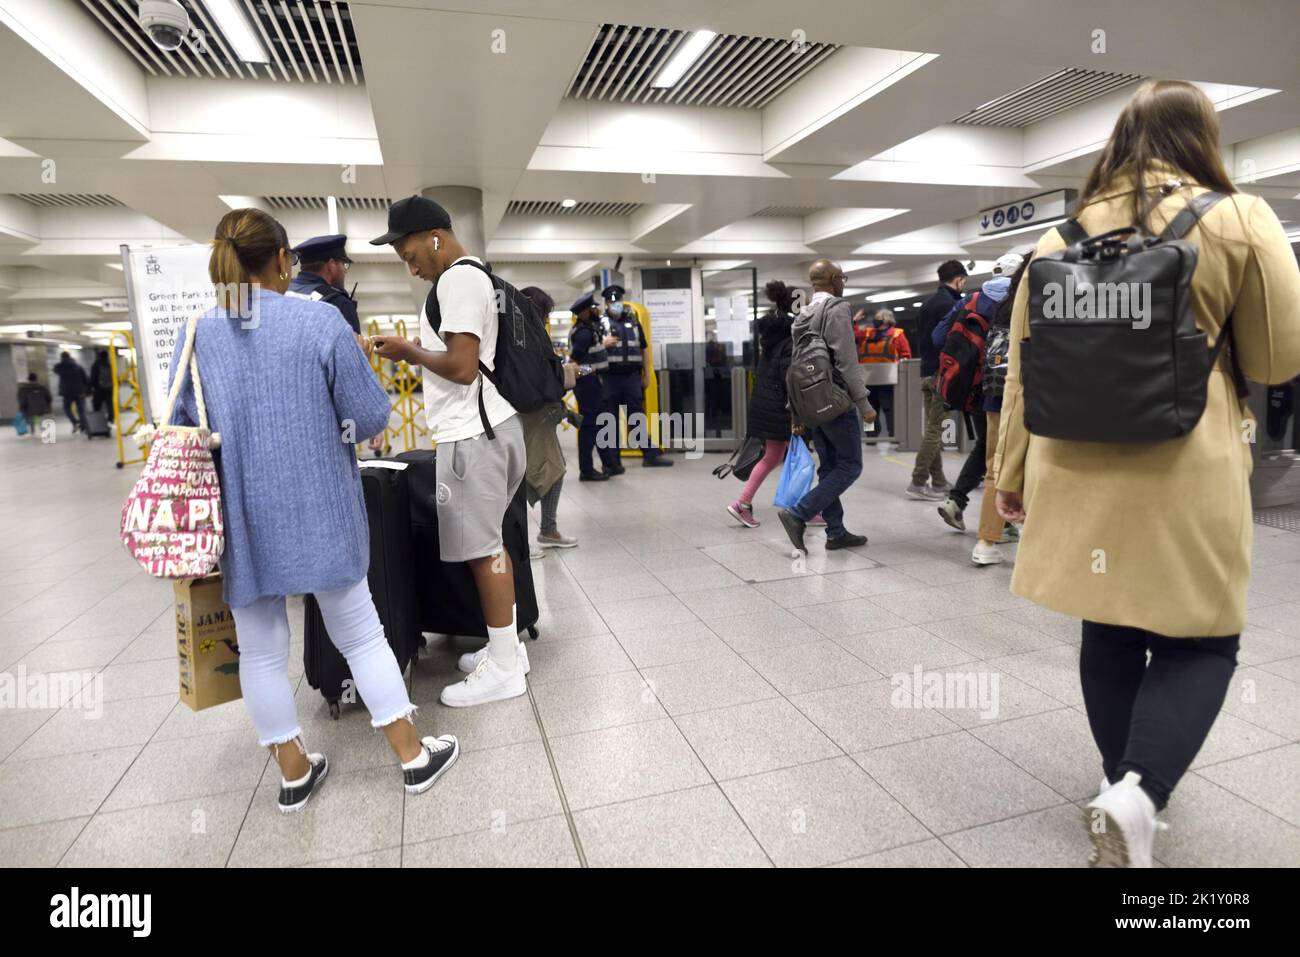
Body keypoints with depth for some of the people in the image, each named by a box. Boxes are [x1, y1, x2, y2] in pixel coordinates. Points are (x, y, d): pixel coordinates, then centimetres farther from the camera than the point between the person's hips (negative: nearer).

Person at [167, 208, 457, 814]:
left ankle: (294, 774, 30)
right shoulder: (321, 322, -12)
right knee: (359, 634, 10)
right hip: (319, 513, -3)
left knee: (261, 650, 16)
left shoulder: (195, 336, -1)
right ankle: (413, 756, 22)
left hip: (241, 520, 3)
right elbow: (370, 418, -10)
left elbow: (179, 429, 8)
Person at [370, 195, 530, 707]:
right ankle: (506, 647, 26)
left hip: (472, 433, -10)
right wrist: (416, 349, 16)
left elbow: (461, 366, -21)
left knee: (482, 549, -4)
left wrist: (411, 352, -6)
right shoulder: (471, 275, 20)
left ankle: (504, 670, 7)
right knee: (489, 544, 15)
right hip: (486, 425, 10)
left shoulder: (458, 278, -13)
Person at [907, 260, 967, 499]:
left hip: (926, 372, 9)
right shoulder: (950, 304, -11)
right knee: (935, 430, -6)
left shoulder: (926, 304, 16)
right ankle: (918, 482, -6)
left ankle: (938, 482, 15)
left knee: (932, 428, 10)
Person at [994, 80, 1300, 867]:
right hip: (1185, 472, -3)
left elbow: (1023, 364, 6)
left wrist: (1011, 471, 12)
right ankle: (1141, 791, -8)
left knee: (1109, 630, 16)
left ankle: (1122, 782, 28)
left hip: (1080, 469, 4)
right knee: (1201, 639, 9)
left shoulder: (1063, 235, 7)